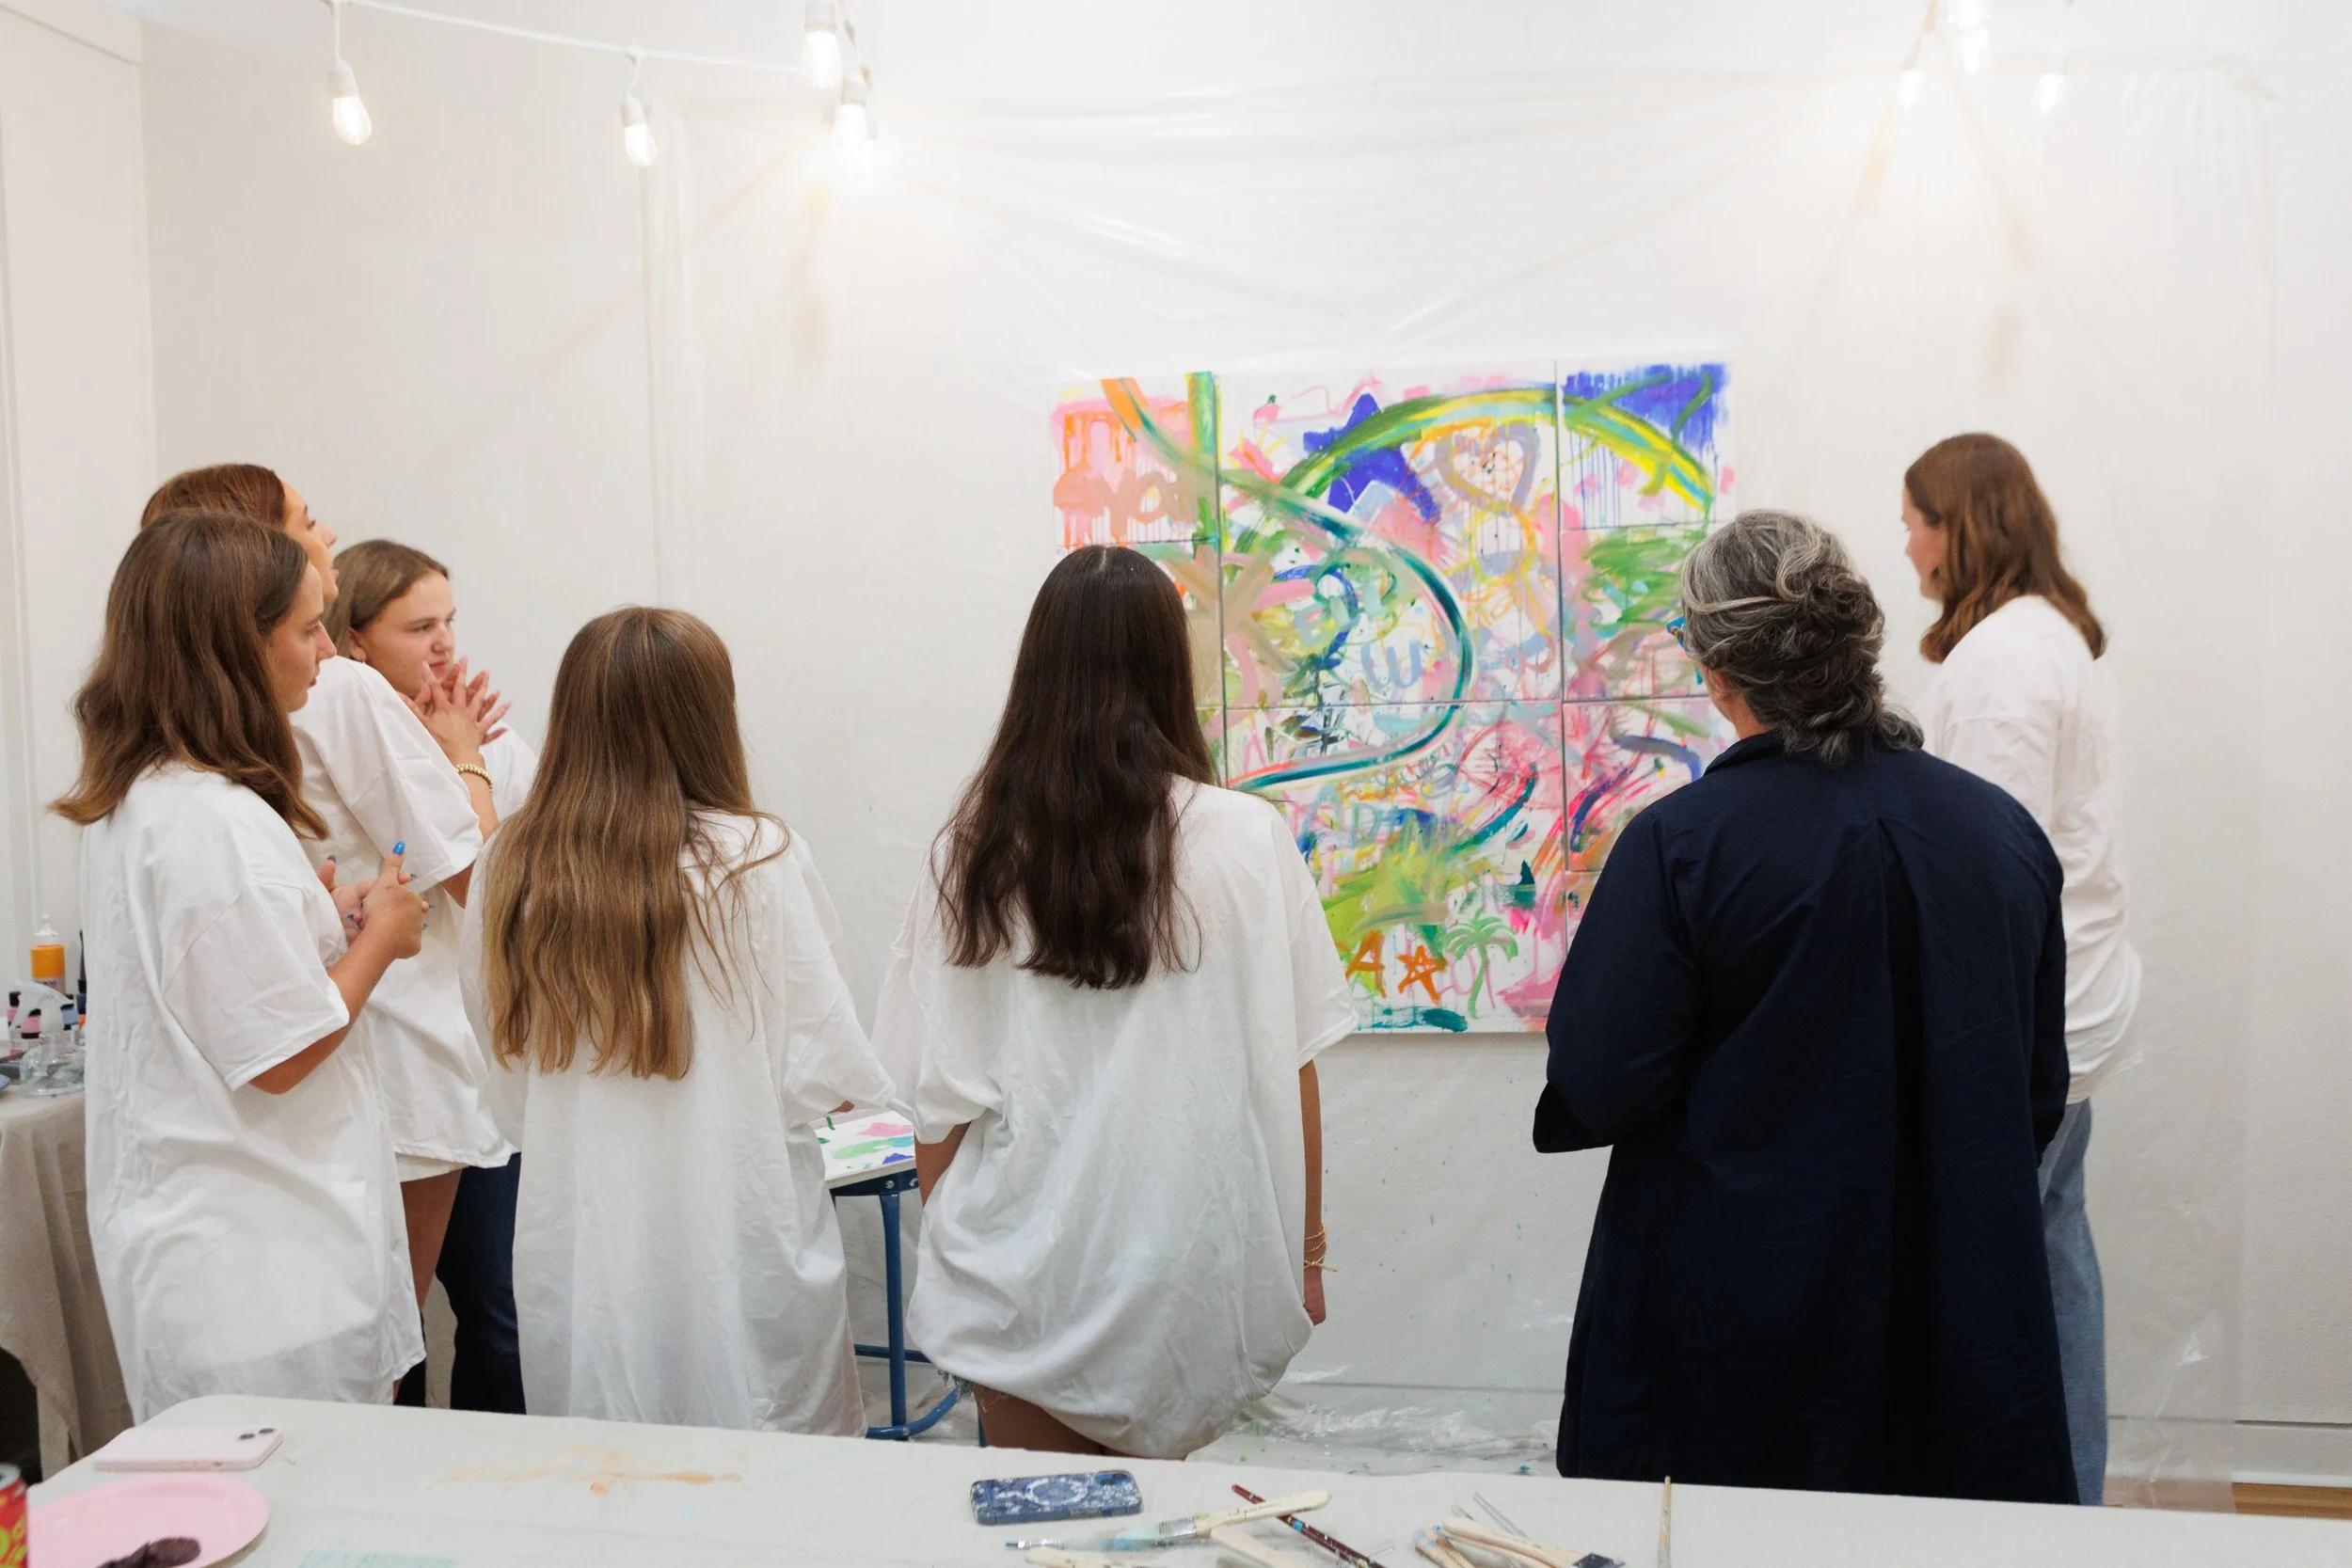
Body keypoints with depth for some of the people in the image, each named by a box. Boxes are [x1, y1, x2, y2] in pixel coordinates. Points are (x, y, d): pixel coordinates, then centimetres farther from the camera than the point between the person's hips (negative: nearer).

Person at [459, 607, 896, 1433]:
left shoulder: (514, 864, -4)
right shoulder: (758, 858, -15)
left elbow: (497, 1029, 11)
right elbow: (824, 1068, -11)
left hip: (578, 1240, 4)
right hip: (737, 1235, -3)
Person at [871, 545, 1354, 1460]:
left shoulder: (974, 852, -5)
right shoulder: (1246, 842, -9)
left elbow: (939, 1103, -1)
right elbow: (1288, 1072, -4)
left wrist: (950, 1258, 12)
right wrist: (1305, 1253, 8)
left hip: (1022, 1282, 1)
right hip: (1186, 1277, 0)